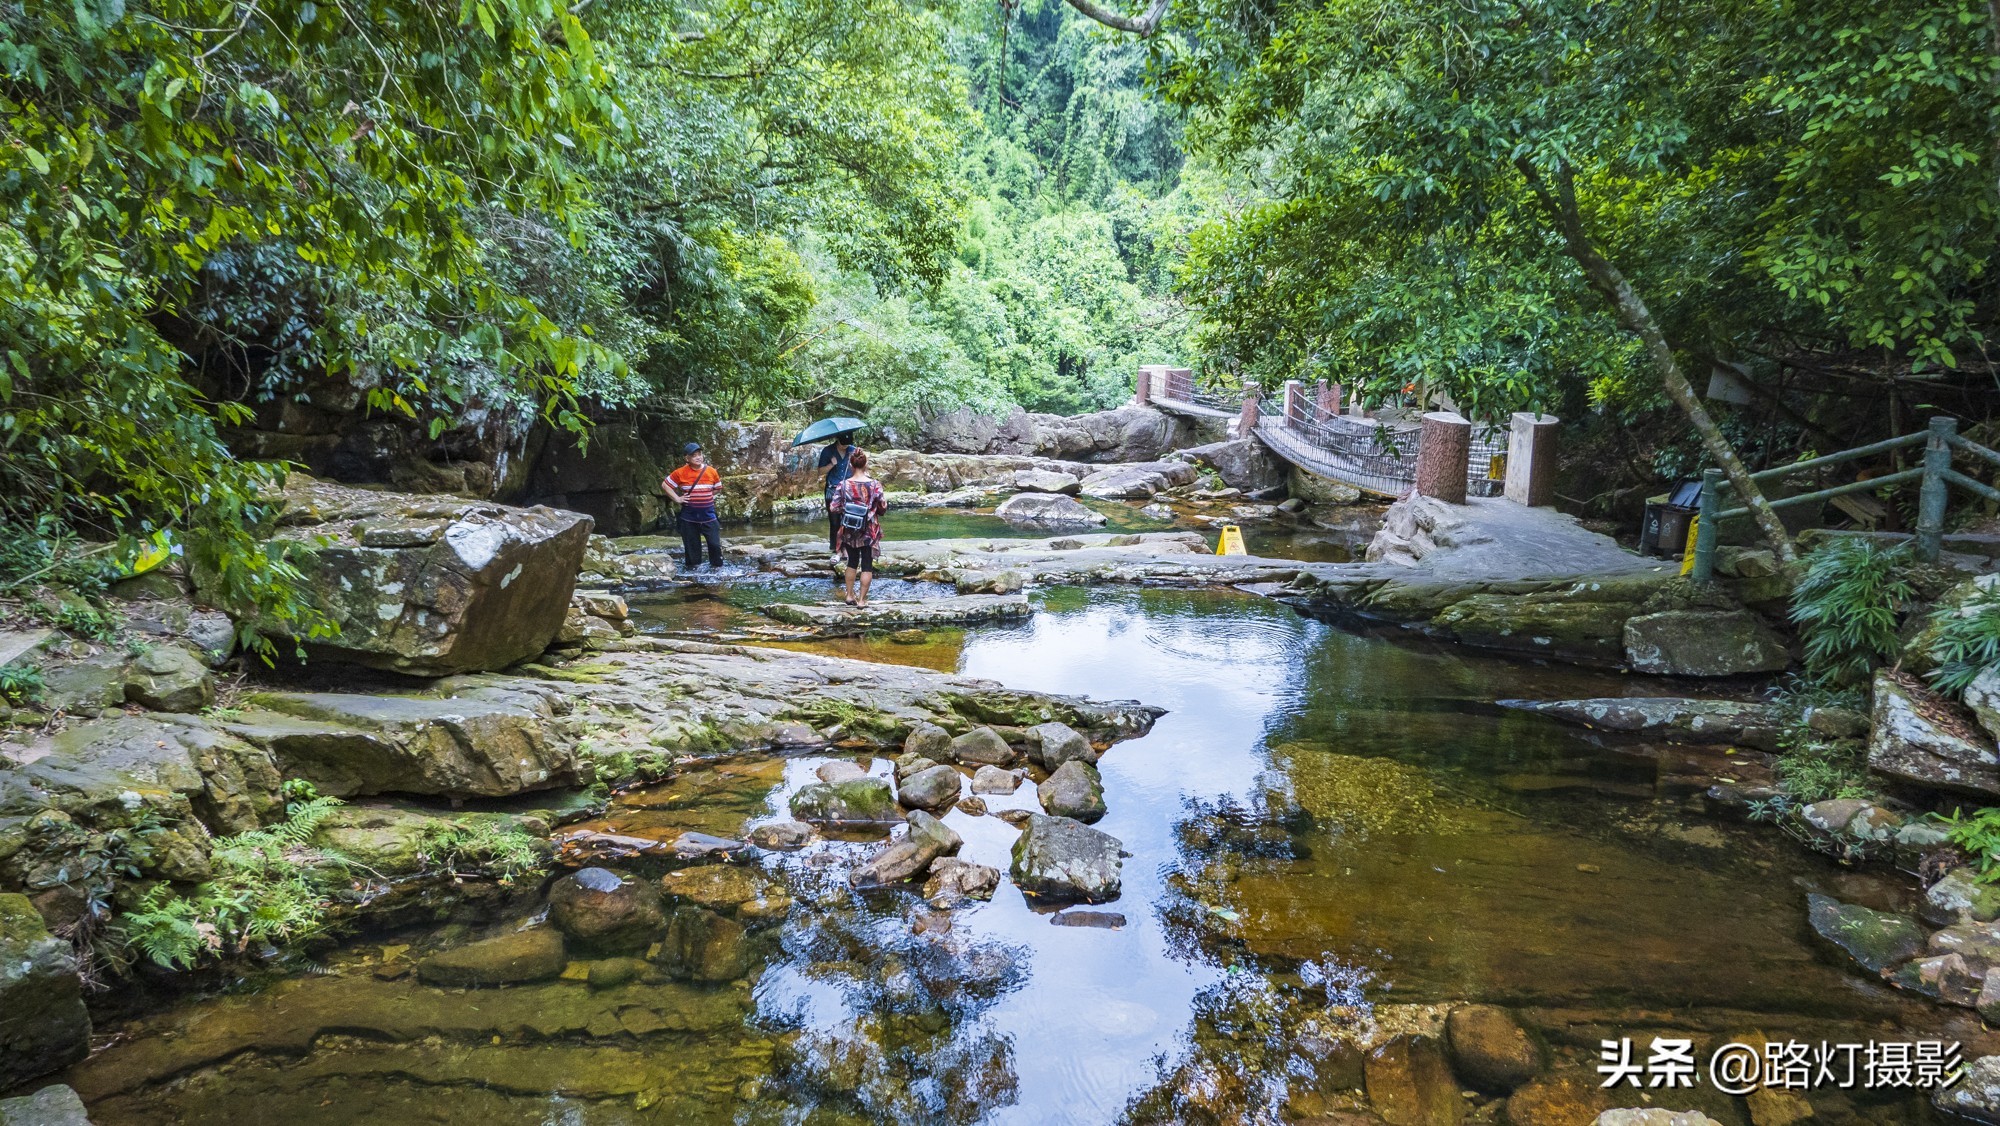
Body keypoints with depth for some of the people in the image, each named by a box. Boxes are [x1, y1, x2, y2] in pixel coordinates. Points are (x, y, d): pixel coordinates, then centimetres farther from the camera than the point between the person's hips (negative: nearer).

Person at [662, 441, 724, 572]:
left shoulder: (711, 472, 0)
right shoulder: (680, 473, -5)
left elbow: (718, 489, 15)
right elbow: (665, 485, 4)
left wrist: (705, 496, 5)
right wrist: (677, 498, -3)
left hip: (708, 516, 1)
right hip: (689, 517, -1)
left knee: (715, 543, -2)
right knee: (691, 545, 6)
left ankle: (716, 567, 13)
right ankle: (692, 569, 19)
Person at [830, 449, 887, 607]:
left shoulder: (844, 485, -9)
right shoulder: (875, 484, -13)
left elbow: (834, 508, -8)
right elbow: (883, 507, -9)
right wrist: (886, 499, 12)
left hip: (849, 531, 2)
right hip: (868, 532, -2)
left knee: (852, 562, 20)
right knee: (867, 565, 7)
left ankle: (850, 595, 27)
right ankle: (862, 600, 9)